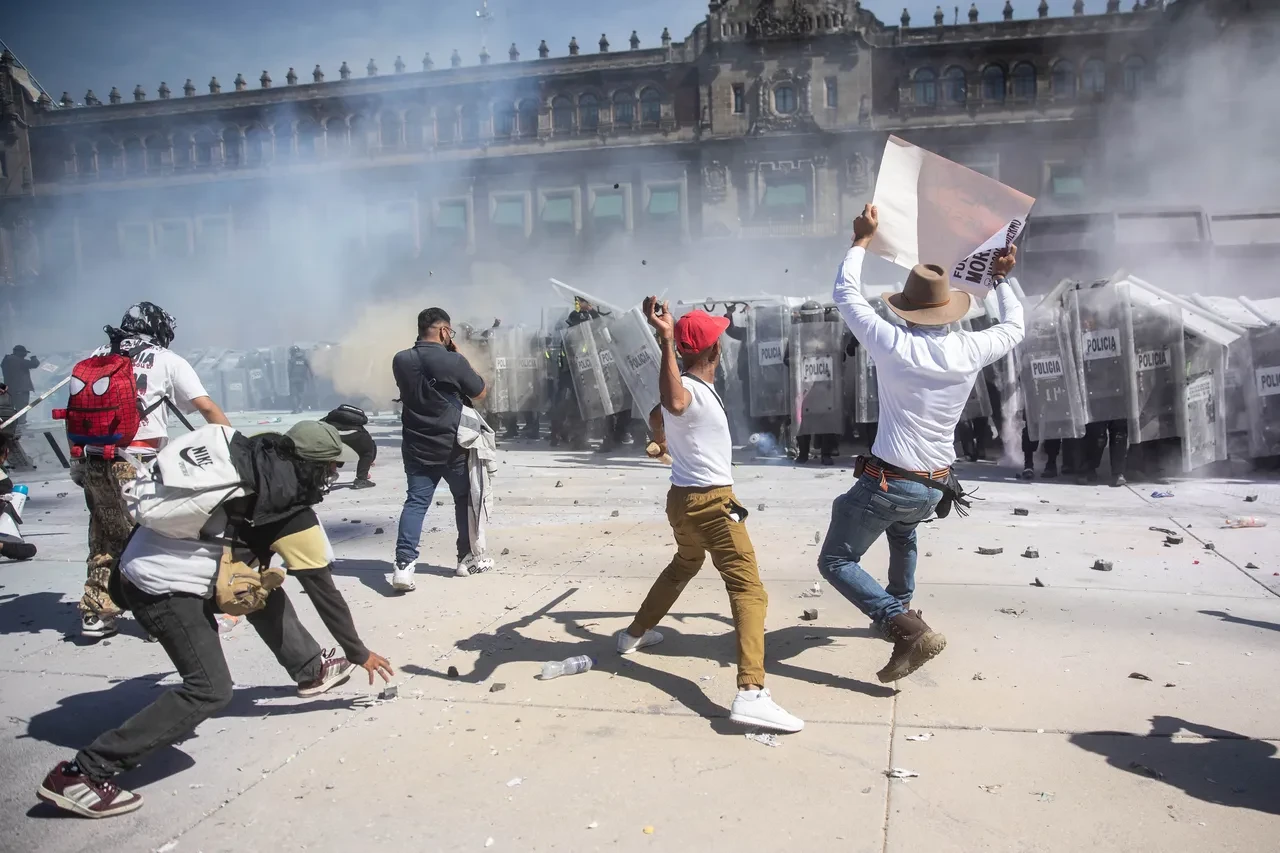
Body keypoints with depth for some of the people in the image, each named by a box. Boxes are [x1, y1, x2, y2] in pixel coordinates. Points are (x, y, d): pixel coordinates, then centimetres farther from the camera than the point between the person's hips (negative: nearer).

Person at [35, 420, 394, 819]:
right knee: (210, 690, -7)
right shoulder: (295, 519, -10)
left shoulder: (250, 457, 4)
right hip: (166, 588, -9)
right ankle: (82, 772, -5)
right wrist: (360, 654, 12)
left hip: (142, 558, 9)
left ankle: (311, 670, 36)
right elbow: (324, 593, -1)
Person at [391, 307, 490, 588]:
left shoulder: (401, 360, 0)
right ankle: (467, 559, 24)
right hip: (453, 446, -3)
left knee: (415, 502, 2)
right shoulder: (454, 361, -15)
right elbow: (480, 393, -1)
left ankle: (404, 564, -12)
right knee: (465, 500, 14)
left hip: (416, 447, 4)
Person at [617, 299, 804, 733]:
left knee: (683, 567, 33)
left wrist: (663, 443, 52)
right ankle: (750, 694, -26)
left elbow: (657, 415, 30)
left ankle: (635, 633, 47)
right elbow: (673, 404, -49)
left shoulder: (690, 387, 9)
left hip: (685, 498, 10)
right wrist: (665, 340, -53)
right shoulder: (691, 390, -22)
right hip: (710, 502, -10)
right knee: (749, 590, -14)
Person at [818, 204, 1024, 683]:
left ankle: (908, 630, -12)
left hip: (887, 483, -6)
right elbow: (1014, 329, 19)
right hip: (933, 487, 6)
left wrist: (862, 240, 10)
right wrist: (1003, 280, 30)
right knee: (903, 532, 38)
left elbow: (846, 294, -1)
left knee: (836, 562, 3)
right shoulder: (969, 351, -5)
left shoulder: (893, 345, -15)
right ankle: (899, 609, 49)